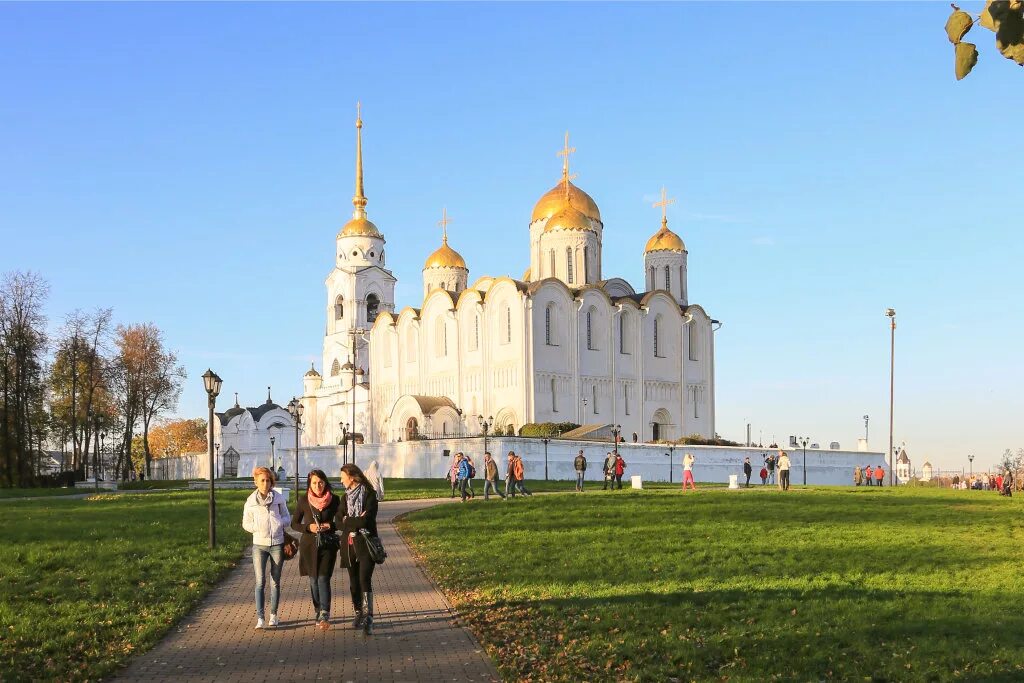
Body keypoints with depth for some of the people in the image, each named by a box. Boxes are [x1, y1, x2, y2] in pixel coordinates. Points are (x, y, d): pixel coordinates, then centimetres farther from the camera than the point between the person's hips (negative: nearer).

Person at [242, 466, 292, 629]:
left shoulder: (279, 498, 0)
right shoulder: (251, 501, -1)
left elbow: (287, 517, 8)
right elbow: (246, 523, 7)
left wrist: (280, 523, -14)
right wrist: (257, 528, -13)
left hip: (277, 544, 1)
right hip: (259, 544, -1)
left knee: (275, 582, 8)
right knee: (260, 581, -9)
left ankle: (274, 615, 20)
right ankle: (260, 618, -9)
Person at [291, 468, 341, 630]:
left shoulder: (334, 500, -2)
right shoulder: (303, 500, -1)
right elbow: (294, 524, 5)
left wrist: (330, 526, -15)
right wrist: (308, 527, -14)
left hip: (328, 545, -2)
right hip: (309, 545, 2)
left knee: (323, 579, -13)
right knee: (314, 580, 8)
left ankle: (325, 615, -21)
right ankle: (319, 612, 22)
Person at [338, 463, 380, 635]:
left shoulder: (369, 494, -6)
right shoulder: (346, 496, 13)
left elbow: (366, 520, -17)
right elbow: (340, 522, 3)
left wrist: (348, 521, -7)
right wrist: (357, 522, -12)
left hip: (366, 545, -6)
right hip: (349, 544, 6)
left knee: (365, 579, -15)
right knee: (354, 582, 12)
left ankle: (368, 619, -20)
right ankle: (359, 613, 26)